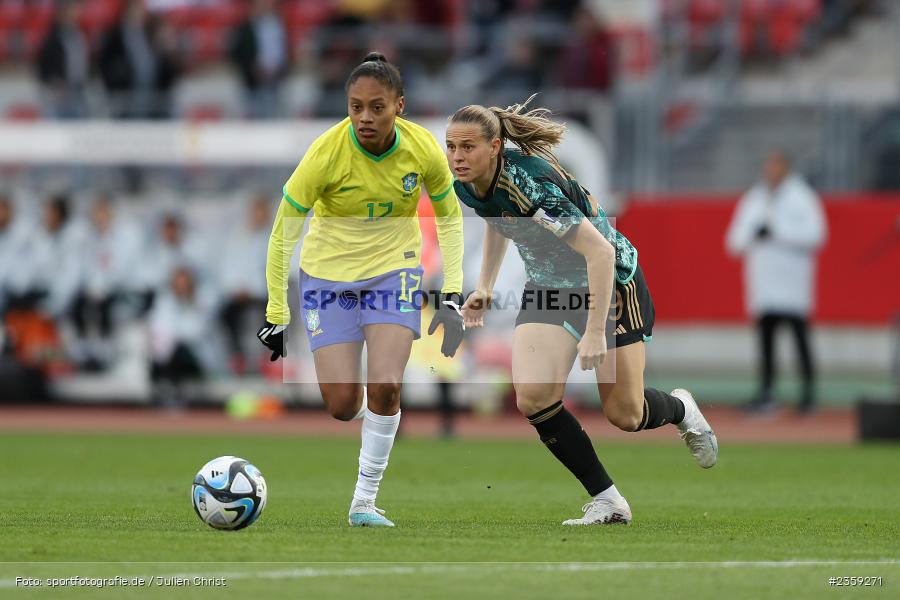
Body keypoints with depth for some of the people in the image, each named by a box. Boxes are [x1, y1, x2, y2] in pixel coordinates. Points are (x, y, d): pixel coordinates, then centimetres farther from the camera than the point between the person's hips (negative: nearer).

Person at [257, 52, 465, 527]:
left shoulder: (423, 150, -16)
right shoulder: (326, 154, -23)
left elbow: (449, 218, 3)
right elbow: (283, 235, -14)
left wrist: (451, 297, -3)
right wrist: (276, 315, -11)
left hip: (394, 269, 1)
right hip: (328, 271, -1)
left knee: (385, 387, -17)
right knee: (342, 407, -6)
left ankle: (365, 501, -1)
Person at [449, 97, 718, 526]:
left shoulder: (529, 182, -35)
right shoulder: (466, 186, -11)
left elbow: (600, 251, -35)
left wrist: (595, 331, -36)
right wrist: (484, 287, 10)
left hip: (612, 281, -6)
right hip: (548, 288, 6)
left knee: (624, 416, -2)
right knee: (533, 398, -16)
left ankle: (681, 409, 36)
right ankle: (607, 501, -5)